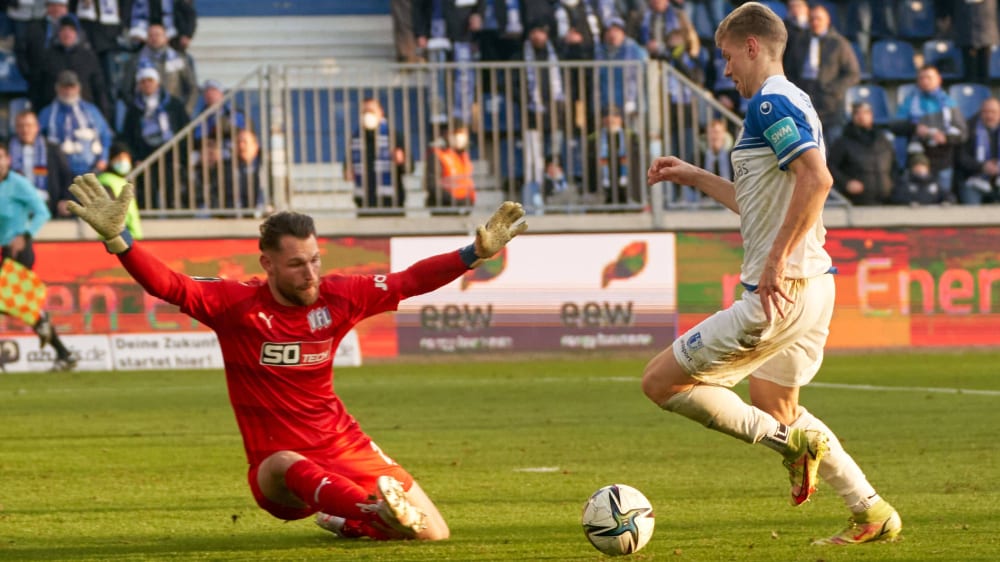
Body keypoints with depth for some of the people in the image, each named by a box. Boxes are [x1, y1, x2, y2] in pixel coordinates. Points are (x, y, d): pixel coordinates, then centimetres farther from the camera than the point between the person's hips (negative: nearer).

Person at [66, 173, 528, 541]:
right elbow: (168, 285, -21)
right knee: (287, 465, -43)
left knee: (433, 534, -4)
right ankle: (378, 508, -65)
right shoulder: (237, 303, -12)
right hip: (275, 463, -4)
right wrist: (116, 239, -36)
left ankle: (352, 521, 25)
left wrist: (476, 253, -4)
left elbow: (410, 281, 3)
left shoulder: (335, 296, -4)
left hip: (343, 449, 4)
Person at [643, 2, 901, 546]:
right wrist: (693, 177, 29)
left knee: (661, 381, -6)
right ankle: (871, 512, 23)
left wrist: (777, 259, -28)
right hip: (812, 287, 10)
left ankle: (791, 441, -9)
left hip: (781, 293, -10)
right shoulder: (791, 103, 18)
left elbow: (816, 178, -29)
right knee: (770, 405, 27)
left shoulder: (770, 103, -14)